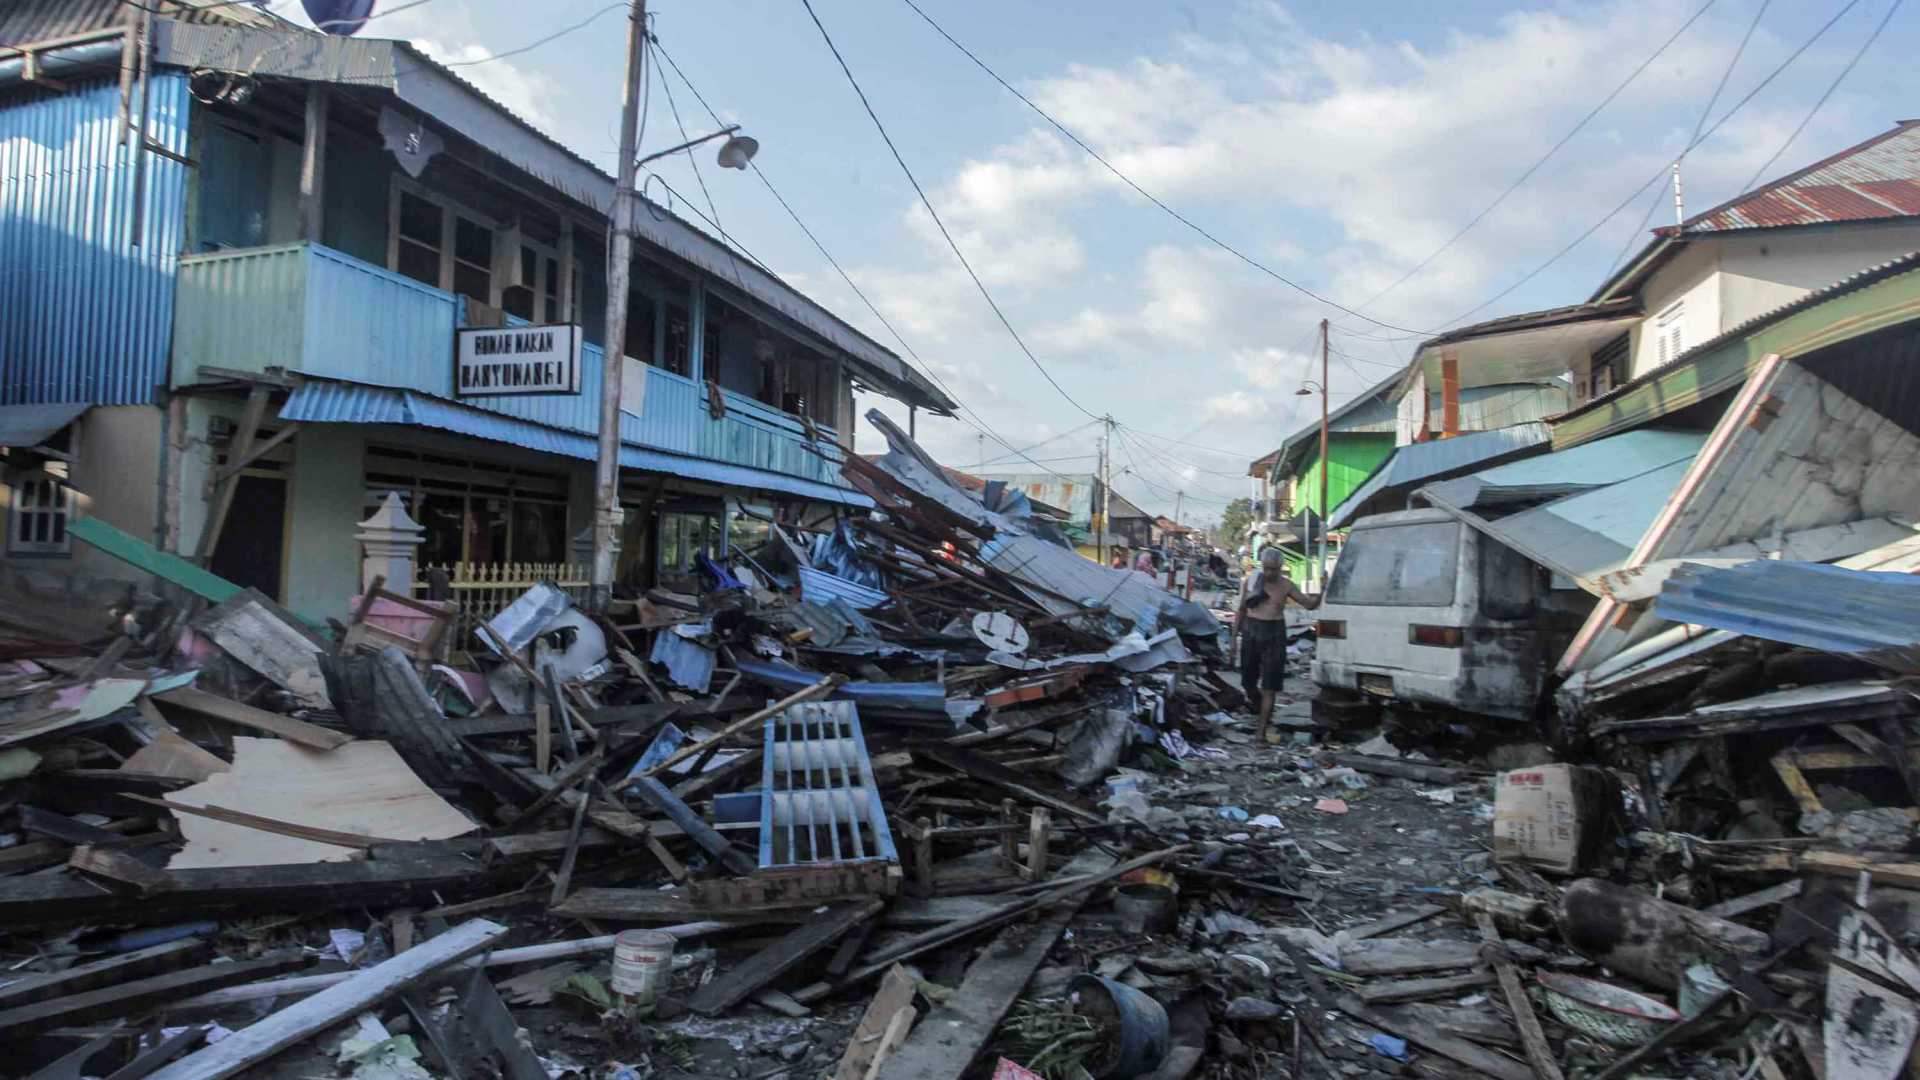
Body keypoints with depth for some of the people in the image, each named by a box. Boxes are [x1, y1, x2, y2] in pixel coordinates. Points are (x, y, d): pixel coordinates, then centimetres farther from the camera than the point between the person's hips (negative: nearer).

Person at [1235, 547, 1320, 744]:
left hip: (1274, 634, -2)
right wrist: (1235, 632, 11)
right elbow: (1242, 609, 13)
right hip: (1251, 632, 2)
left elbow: (1309, 604, 6)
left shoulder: (1285, 586, 1)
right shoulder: (1252, 580, 4)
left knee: (1269, 688, -5)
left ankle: (1261, 731, -2)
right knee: (1248, 682, 9)